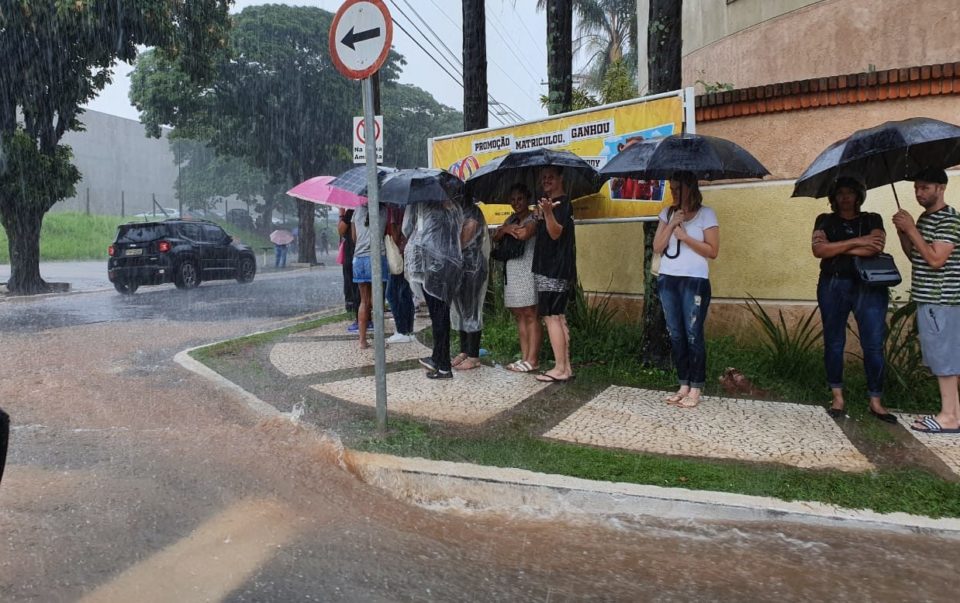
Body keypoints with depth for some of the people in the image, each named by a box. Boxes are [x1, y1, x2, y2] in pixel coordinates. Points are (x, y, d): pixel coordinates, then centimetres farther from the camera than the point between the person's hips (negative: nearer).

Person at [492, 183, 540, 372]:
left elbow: (524, 234, -25)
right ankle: (524, 357, 12)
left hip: (528, 270, -8)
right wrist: (505, 230, -13)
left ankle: (532, 360, -5)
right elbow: (496, 236, 8)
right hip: (511, 271, 8)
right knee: (519, 315, 8)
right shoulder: (512, 218, 18)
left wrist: (508, 228, -6)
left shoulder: (534, 218, -6)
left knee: (530, 315, -7)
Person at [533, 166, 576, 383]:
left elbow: (556, 232, -25)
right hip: (551, 268, 10)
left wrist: (548, 212, -40)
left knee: (551, 316, -9)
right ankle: (566, 367, 15)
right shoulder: (550, 202, 17)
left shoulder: (562, 203, -11)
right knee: (558, 317, 10)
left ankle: (560, 369, -7)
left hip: (554, 270, -10)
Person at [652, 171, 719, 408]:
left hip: (694, 281, -5)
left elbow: (712, 251, -8)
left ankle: (696, 389, 2)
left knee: (693, 335, -4)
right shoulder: (667, 213, 11)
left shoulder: (705, 214, -2)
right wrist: (671, 224, -8)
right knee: (675, 335, 7)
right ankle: (683, 386, 15)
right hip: (667, 280, 5)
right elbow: (657, 247, 3)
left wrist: (684, 236, -13)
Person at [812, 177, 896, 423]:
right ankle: (837, 397, 15)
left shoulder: (872, 220, 9)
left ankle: (875, 402, 4)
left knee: (874, 344, -4)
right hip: (833, 287, 1)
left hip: (869, 286, -1)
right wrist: (855, 242, -13)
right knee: (834, 343, 5)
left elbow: (876, 247, -11)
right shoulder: (825, 220, 10)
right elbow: (818, 249, -8)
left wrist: (835, 249, -9)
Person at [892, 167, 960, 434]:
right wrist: (903, 233, 3)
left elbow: (936, 259, -22)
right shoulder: (924, 218, 15)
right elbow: (915, 257, 18)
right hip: (928, 298, 9)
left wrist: (911, 229, -19)